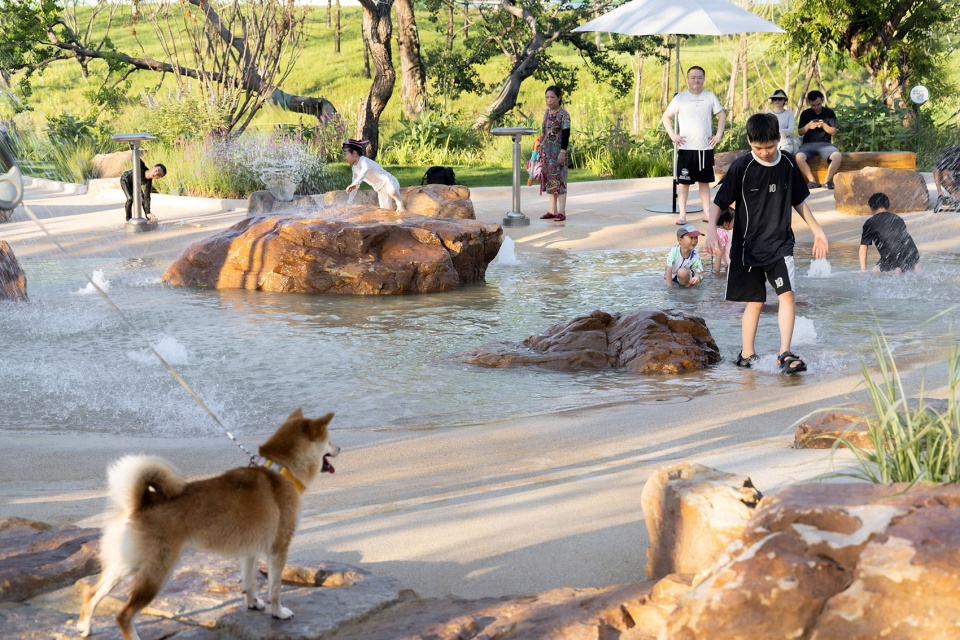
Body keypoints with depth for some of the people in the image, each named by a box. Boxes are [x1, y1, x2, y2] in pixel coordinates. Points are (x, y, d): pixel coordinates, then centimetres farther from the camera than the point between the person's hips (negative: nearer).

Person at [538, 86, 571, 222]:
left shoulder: (563, 114, -10)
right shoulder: (547, 112, 12)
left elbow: (566, 134, -14)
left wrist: (563, 152, -20)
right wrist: (540, 149, 18)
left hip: (557, 152, -8)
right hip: (546, 152, 8)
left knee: (559, 180, -7)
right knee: (549, 180, 9)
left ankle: (562, 212, -6)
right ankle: (553, 210, 15)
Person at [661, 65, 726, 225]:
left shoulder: (710, 97, 6)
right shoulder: (680, 97, 1)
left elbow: (722, 116, 13)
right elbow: (666, 117, 6)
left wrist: (718, 135, 3)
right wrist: (672, 135, -5)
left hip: (706, 148, 2)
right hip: (686, 148, -2)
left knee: (704, 181, 8)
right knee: (684, 182, -2)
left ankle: (707, 213, 12)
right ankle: (682, 215, 1)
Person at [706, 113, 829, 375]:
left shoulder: (788, 164, 0)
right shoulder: (741, 167, -10)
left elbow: (798, 201, 15)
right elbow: (719, 203, -7)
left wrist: (817, 230, 17)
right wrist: (711, 230, -24)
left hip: (780, 244, 2)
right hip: (747, 245, -2)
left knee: (787, 293, -15)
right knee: (755, 301, 6)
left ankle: (785, 354, -16)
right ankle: (747, 354, 22)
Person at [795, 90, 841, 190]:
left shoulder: (829, 113, 6)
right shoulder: (805, 114, 9)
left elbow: (833, 132, 2)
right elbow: (800, 132, 6)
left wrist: (824, 125, -17)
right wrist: (808, 126, -15)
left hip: (825, 143, 0)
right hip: (808, 144, 0)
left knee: (837, 156, -32)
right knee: (799, 157, -34)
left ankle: (827, 181, -16)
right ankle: (812, 181, -20)